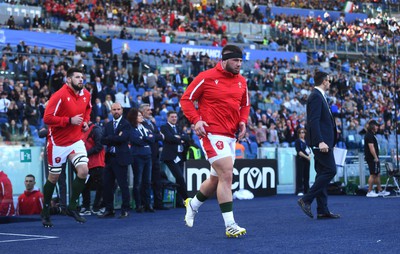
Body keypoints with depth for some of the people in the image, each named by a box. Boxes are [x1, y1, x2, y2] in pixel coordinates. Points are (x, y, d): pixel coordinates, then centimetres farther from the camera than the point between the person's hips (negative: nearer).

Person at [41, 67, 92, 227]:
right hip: (58, 142, -5)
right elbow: (47, 118, -22)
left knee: (83, 171, -13)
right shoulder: (60, 96, -18)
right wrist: (70, 120, -24)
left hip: (76, 140, 5)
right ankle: (45, 212, 23)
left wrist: (85, 121, 7)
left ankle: (72, 207, 3)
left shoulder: (86, 95, 2)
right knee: (53, 178, 5)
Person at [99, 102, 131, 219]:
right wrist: (115, 138, -11)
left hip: (120, 158, -6)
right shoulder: (108, 125, 16)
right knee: (107, 185, 6)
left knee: (123, 185, -4)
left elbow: (122, 138, -18)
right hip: (109, 158, 6)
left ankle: (125, 210, 3)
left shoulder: (126, 124, -2)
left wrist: (110, 139, -7)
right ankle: (109, 210, 14)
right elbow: (103, 140, 4)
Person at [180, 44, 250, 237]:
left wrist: (243, 121, 5)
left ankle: (193, 204, 43)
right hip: (212, 133, -8)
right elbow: (186, 99, -3)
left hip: (230, 136, 8)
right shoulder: (207, 77, -8)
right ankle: (230, 225, -12)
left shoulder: (241, 81, 11)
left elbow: (245, 104, 24)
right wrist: (196, 120, -16)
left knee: (217, 179, 16)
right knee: (227, 175, -15)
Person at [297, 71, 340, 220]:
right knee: (330, 170, -13)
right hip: (321, 142, -11)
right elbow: (314, 121, -20)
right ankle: (306, 200, -12)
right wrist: (320, 141, -27)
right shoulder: (316, 96, -11)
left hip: (323, 142, 11)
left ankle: (322, 211, 7)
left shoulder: (319, 96, 21)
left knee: (323, 174, 8)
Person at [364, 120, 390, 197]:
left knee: (377, 174, 13)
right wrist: (375, 157, -21)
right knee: (373, 175, -7)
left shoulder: (370, 135, 18)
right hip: (372, 159, -11)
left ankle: (380, 191, 18)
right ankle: (369, 192, -4)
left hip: (373, 159, 11)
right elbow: (371, 147, -22)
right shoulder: (369, 135, -15)